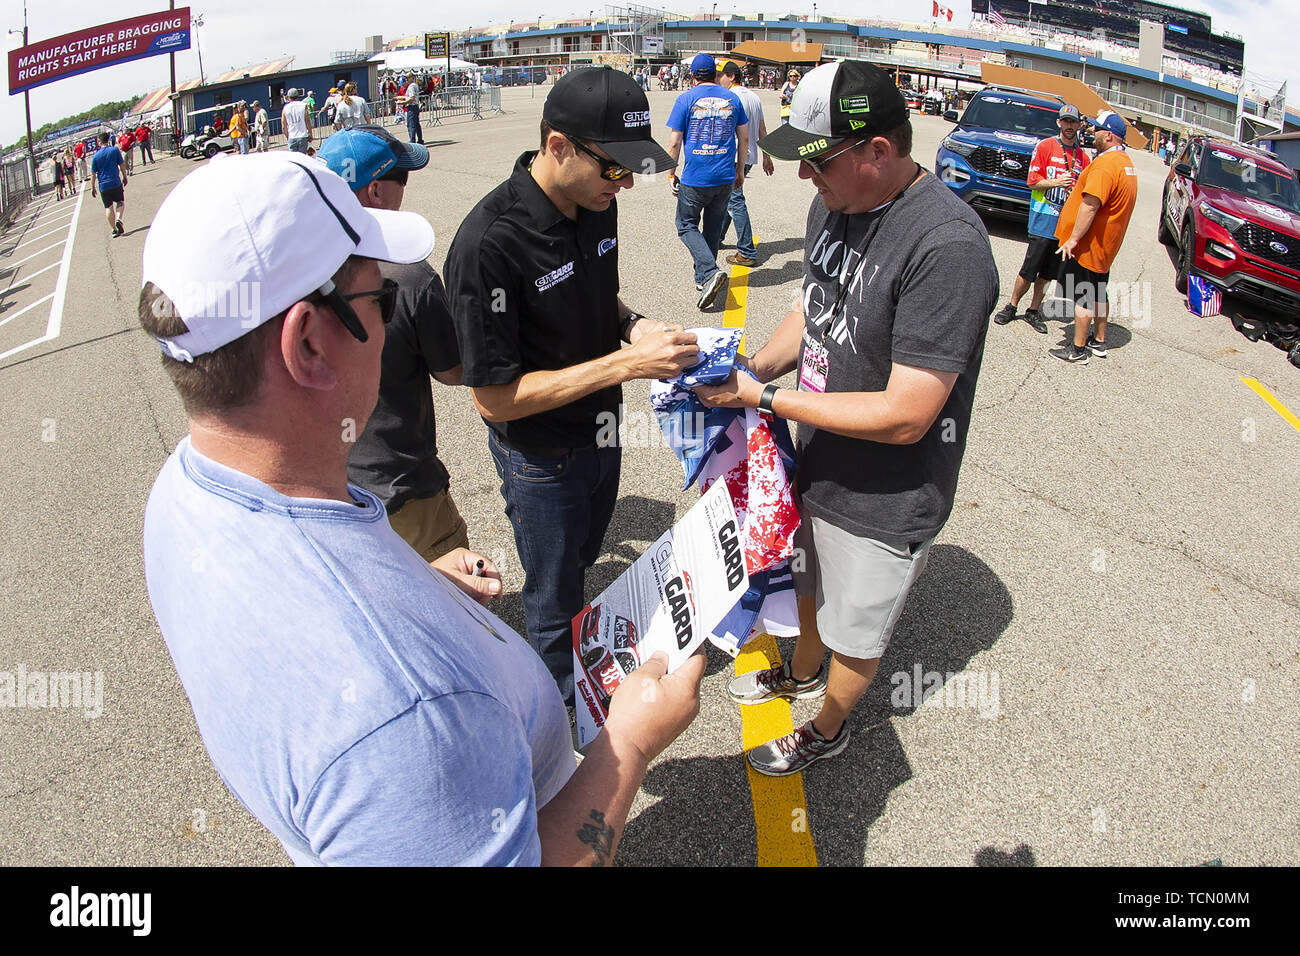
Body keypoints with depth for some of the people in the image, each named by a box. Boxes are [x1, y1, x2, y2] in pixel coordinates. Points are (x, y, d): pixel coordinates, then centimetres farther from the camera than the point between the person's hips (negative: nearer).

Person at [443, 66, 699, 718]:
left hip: (600, 432, 7)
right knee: (554, 597, 16)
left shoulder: (596, 203, -8)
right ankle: (562, 706, 43)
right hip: (541, 457, -6)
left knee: (581, 560, 29)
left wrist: (632, 325, -12)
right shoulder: (489, 243, -31)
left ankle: (568, 643, 57)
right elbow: (494, 397, -28)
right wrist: (623, 364, -32)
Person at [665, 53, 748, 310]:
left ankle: (710, 272, -14)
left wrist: (670, 174, 5)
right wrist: (740, 170, 20)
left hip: (695, 178, -4)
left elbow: (674, 143, -6)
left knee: (687, 225, 8)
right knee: (713, 228, 16)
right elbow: (744, 138, 9)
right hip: (725, 178, 4)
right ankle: (703, 277, 25)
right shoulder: (732, 98, 5)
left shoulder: (686, 99, -4)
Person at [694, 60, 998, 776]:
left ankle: (826, 730, 47)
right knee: (809, 582, 31)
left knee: (854, 634, 19)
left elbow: (904, 415, -31)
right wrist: (747, 370, -9)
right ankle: (802, 672, 61)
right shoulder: (834, 205, -5)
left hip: (884, 503, -7)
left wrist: (764, 397, -26)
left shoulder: (947, 246, -32)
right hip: (819, 463, 7)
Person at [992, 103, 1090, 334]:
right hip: (1042, 221, -4)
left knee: (1047, 273, 8)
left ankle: (1033, 311, 18)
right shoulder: (1045, 147, 0)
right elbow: (1033, 181, -4)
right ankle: (1011, 307, 11)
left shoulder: (1083, 157, 11)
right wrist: (1056, 182, -18)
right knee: (1029, 269, -5)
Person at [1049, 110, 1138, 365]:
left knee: (1083, 296, -4)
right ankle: (1099, 341, 29)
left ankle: (1078, 350, 1)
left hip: (1088, 245, -10)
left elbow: (1091, 204, -27)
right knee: (1098, 294, 19)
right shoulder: (1126, 162, 13)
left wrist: (1074, 238, -25)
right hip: (1105, 246, 10)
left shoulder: (1105, 163, -21)